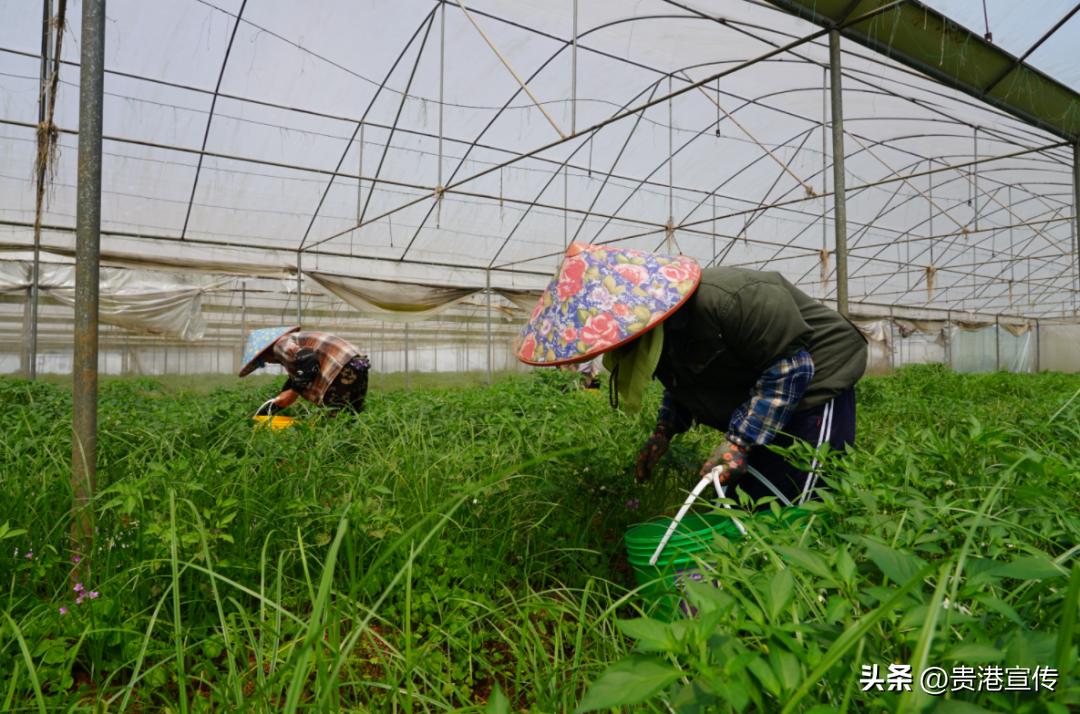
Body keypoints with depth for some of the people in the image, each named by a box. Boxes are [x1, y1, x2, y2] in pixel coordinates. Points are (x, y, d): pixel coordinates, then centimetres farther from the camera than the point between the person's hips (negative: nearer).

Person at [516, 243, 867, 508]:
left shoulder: (727, 299, -35)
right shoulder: (655, 323, -6)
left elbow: (790, 367, -27)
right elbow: (686, 384, 11)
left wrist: (738, 440, -31)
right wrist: (664, 431, -4)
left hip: (814, 380, -8)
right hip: (758, 397, 8)